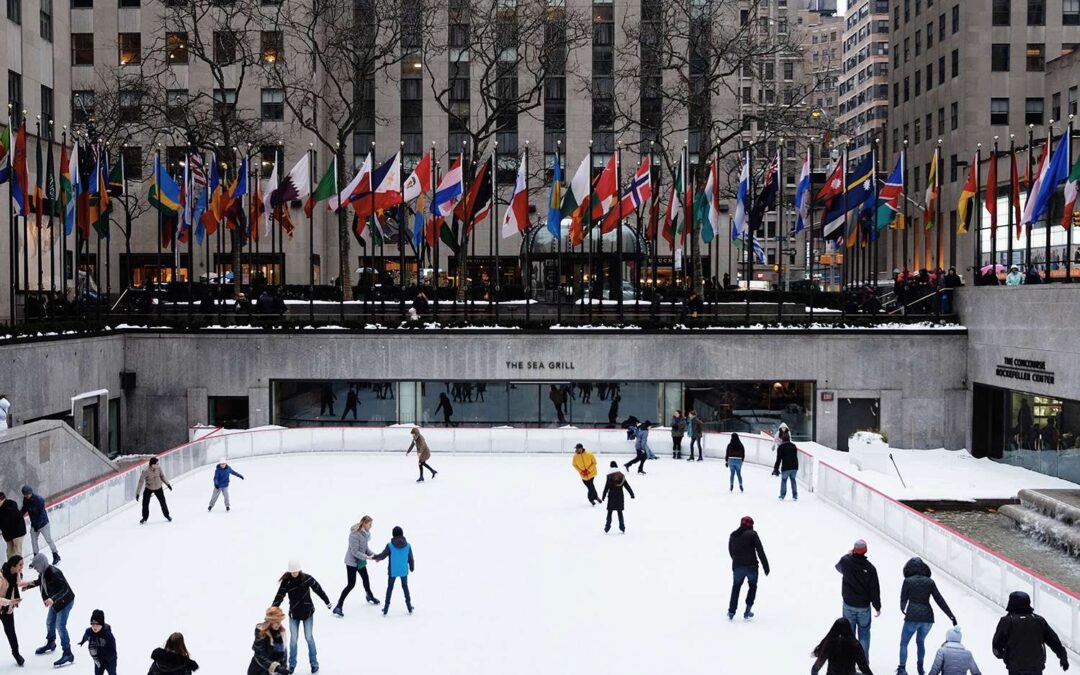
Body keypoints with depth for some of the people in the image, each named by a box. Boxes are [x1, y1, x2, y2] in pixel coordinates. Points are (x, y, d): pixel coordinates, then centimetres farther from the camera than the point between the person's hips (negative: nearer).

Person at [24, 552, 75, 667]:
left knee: (60, 626, -10)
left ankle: (68, 654, -5)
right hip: (55, 601, 9)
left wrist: (53, 599, -47)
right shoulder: (43, 572, -6)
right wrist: (28, 584, 5)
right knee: (49, 623, 23)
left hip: (65, 601, -9)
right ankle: (50, 644, 49)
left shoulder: (53, 573, -32)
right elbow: (40, 582, 17)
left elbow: (65, 588, -35)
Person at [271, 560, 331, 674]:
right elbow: (279, 596, -14)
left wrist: (327, 602, 9)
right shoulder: (286, 581, -13)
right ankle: (292, 664, 20)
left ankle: (314, 663, 17)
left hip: (307, 612, -1)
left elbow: (318, 589, -1)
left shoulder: (307, 578, -14)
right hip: (294, 613, 1)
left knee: (309, 637, 4)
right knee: (293, 638, 4)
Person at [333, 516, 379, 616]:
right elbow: (355, 552, -27)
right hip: (352, 562, -8)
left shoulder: (365, 532, -3)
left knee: (366, 579, 24)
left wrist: (373, 554, -7)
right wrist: (367, 557, -29)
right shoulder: (355, 534, -28)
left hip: (361, 561, 8)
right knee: (351, 584, -8)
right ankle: (338, 607, -2)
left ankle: (370, 596, 50)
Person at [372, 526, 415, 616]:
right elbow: (410, 559, -3)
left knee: (390, 588, 15)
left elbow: (382, 556, -11)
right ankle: (409, 607, 24)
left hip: (392, 571, -1)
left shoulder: (390, 546, -16)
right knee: (405, 587, 20)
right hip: (404, 571, 1)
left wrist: (374, 557, 8)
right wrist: (412, 568, 15)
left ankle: (386, 608, 17)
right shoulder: (407, 545, -10)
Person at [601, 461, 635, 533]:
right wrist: (632, 494, 14)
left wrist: (603, 497, -4)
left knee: (609, 512, 6)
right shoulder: (621, 475, 2)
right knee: (620, 512, 11)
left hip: (612, 497, -3)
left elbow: (606, 487, -10)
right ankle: (622, 527, 10)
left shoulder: (609, 476, -9)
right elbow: (627, 486, 6)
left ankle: (607, 527, 4)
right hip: (620, 496, 3)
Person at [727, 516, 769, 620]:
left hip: (737, 567, 3)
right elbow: (760, 551, -9)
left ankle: (731, 612, 16)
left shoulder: (732, 535, 9)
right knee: (752, 586, 18)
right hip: (751, 566, -3)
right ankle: (748, 611, 12)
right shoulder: (752, 534, -5)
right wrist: (765, 566, -6)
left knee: (736, 587, 21)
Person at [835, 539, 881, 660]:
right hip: (864, 606, -1)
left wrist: (849, 555, 20)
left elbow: (838, 567, 12)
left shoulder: (845, 561, -14)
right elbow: (875, 589, -11)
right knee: (864, 634, 13)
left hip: (848, 605, 1)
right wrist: (877, 607, 1)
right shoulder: (870, 568, -17)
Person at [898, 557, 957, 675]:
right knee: (920, 641, 26)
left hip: (912, 617, -4)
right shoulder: (930, 582, 5)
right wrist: (952, 616, 7)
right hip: (928, 617, 4)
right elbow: (940, 600, 4)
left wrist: (903, 609, 26)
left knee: (904, 643, 8)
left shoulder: (908, 581, -2)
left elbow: (903, 599, 4)